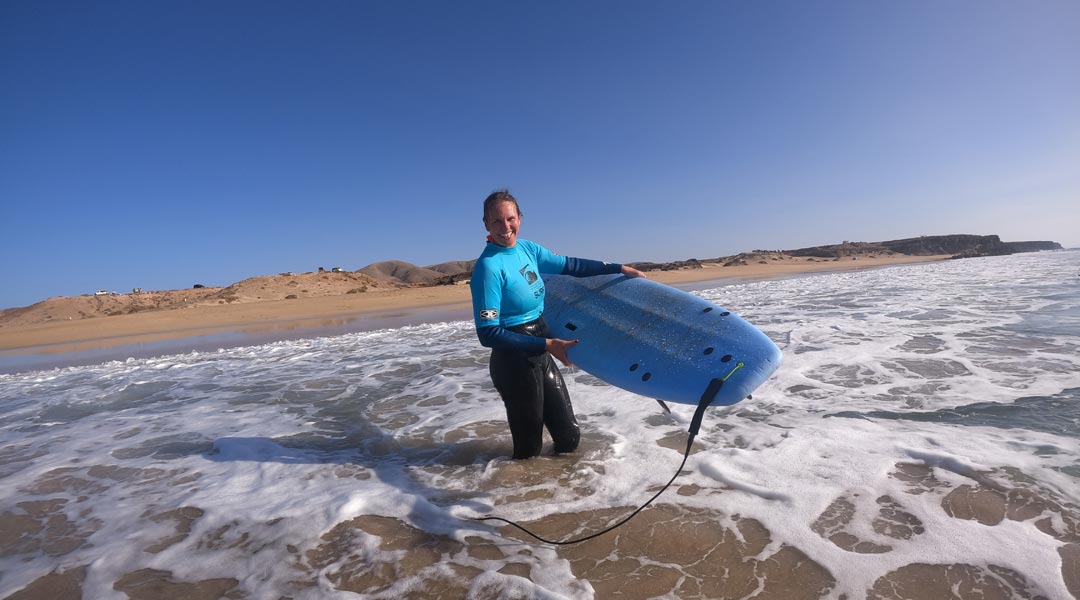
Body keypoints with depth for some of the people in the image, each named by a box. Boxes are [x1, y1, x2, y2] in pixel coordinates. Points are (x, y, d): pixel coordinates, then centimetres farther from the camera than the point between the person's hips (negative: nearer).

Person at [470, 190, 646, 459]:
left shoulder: (527, 248, 2)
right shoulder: (488, 267, -20)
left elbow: (569, 265, 15)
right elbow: (488, 333, -22)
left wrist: (619, 268, 14)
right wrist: (548, 344, -22)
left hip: (541, 356, 8)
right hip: (514, 362, -7)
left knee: (569, 437, 18)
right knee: (529, 449, 6)